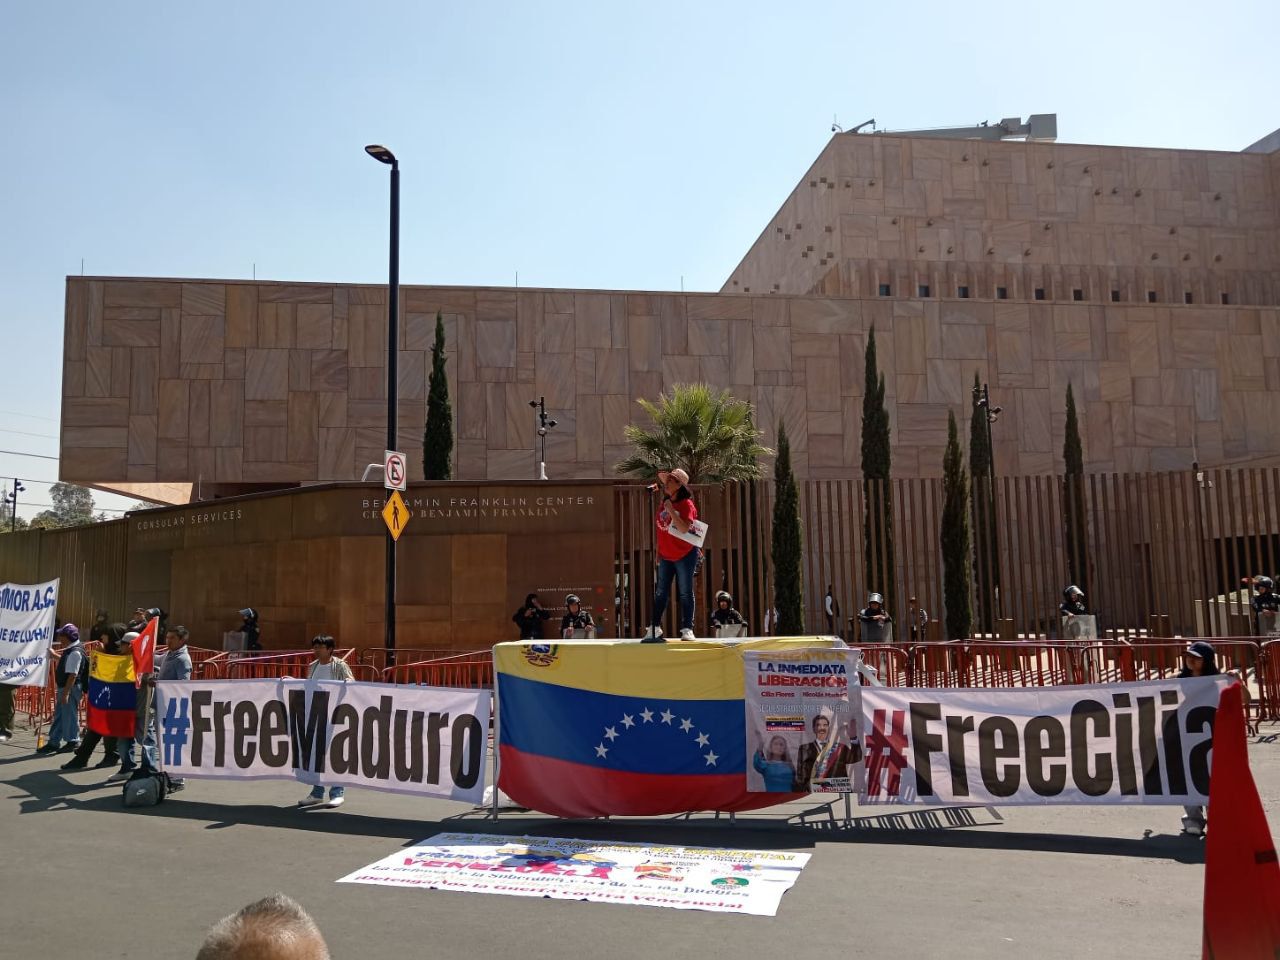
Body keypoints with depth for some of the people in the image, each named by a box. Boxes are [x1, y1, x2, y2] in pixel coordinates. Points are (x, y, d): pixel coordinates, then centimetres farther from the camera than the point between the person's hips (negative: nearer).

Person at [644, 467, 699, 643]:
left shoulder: (687, 505, -13)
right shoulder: (664, 504, 8)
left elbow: (684, 528, -27)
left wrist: (671, 510, -25)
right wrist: (658, 551, 14)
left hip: (685, 555, -6)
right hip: (666, 556, 6)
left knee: (685, 594, 1)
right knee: (661, 593, 6)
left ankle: (687, 629, 6)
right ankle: (654, 628, 10)